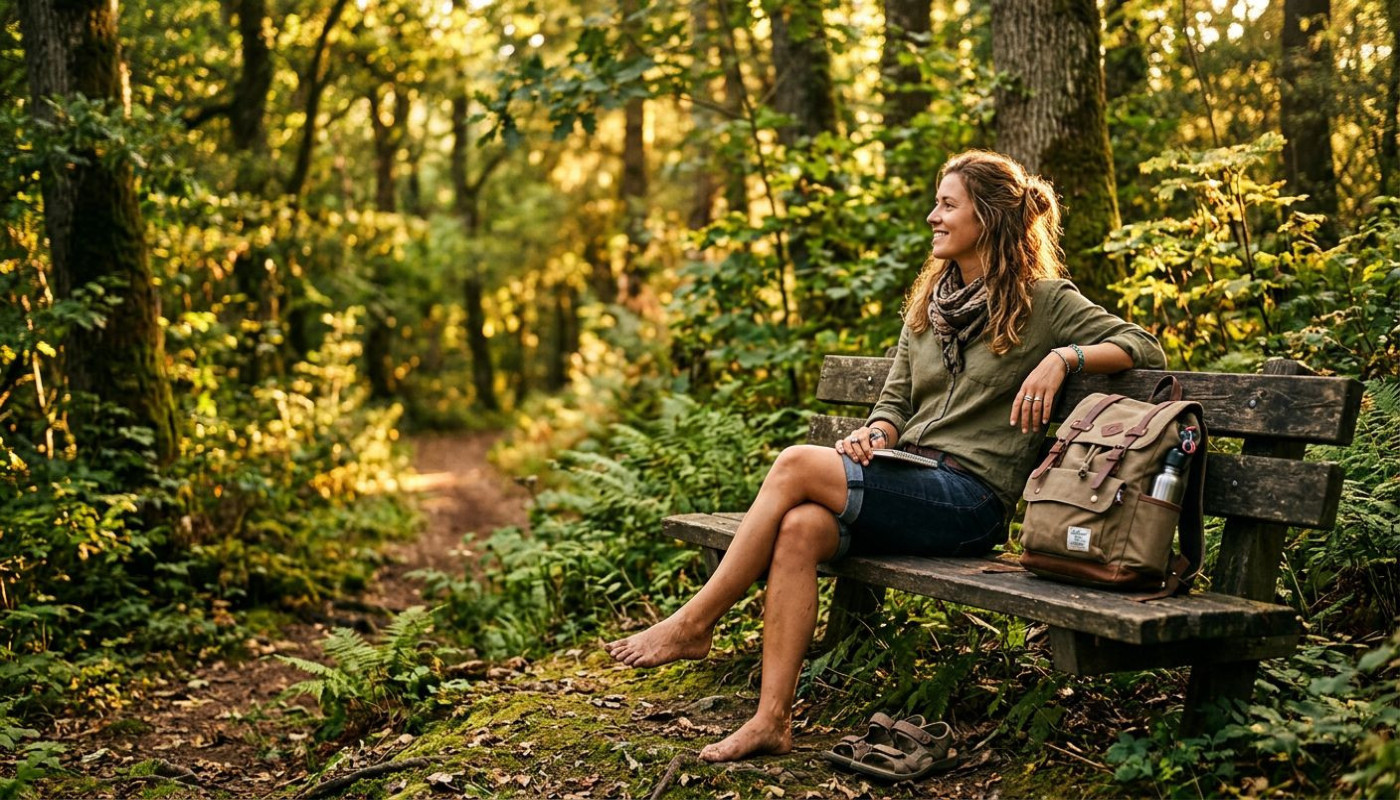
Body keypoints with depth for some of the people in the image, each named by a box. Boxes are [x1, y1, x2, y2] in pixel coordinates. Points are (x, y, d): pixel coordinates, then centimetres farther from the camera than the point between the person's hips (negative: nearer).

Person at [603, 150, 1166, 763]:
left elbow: (1145, 347, 0)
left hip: (970, 500, -6)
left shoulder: (1042, 300, 2)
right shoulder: (929, 303, 20)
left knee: (797, 465, -25)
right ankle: (772, 721, -24)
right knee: (800, 528, -27)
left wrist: (1062, 357, -16)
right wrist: (871, 436, -5)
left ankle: (693, 625, -14)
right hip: (905, 484, 6)